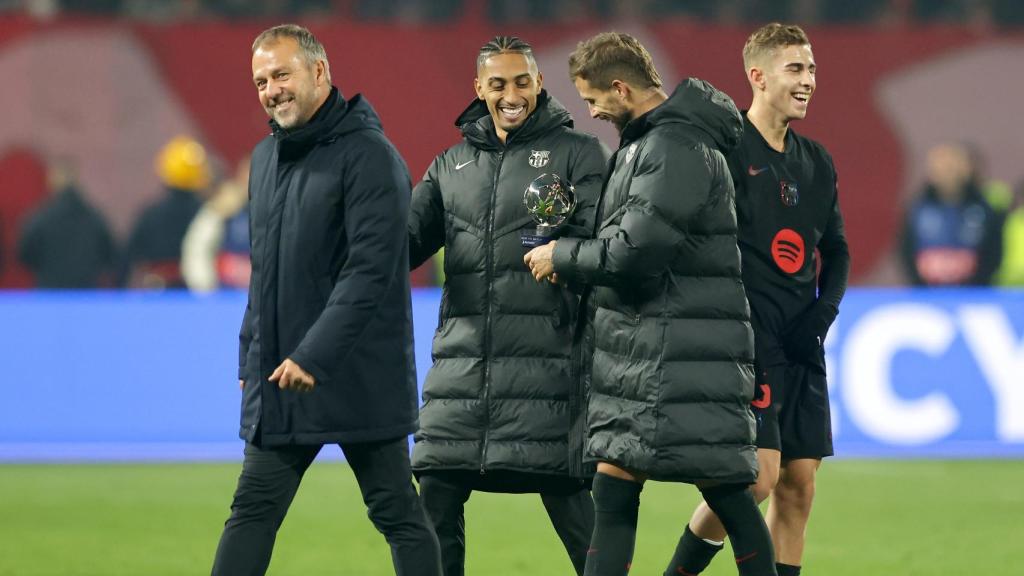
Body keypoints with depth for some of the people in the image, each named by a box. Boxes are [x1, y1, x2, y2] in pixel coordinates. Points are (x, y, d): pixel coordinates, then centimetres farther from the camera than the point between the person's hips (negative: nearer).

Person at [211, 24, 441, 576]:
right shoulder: (266, 157, 12)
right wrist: (250, 359, 15)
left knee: (397, 513, 2)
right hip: (278, 380, 7)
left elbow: (371, 269, -21)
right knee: (253, 510, 6)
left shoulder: (368, 156, -13)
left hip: (360, 379, -7)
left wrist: (314, 356, -25)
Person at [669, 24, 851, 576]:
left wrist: (823, 312, 6)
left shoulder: (816, 162, 15)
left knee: (798, 487, 3)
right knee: (758, 476, -15)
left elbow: (836, 249, 22)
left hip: (801, 347, 7)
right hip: (745, 343, -7)